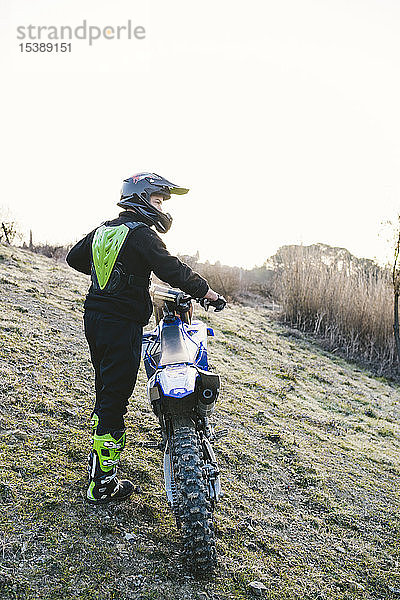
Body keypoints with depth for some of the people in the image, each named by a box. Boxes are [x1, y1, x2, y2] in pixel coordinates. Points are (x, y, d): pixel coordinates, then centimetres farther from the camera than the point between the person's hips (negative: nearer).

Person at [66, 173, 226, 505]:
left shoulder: (104, 229, 13)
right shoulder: (141, 234, -13)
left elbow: (74, 257, 24)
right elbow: (173, 270, -21)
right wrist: (210, 294, -11)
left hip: (94, 317, 9)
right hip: (122, 324, -9)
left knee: (105, 391, 22)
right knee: (115, 399, -3)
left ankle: (98, 458, 37)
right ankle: (102, 484, 5)